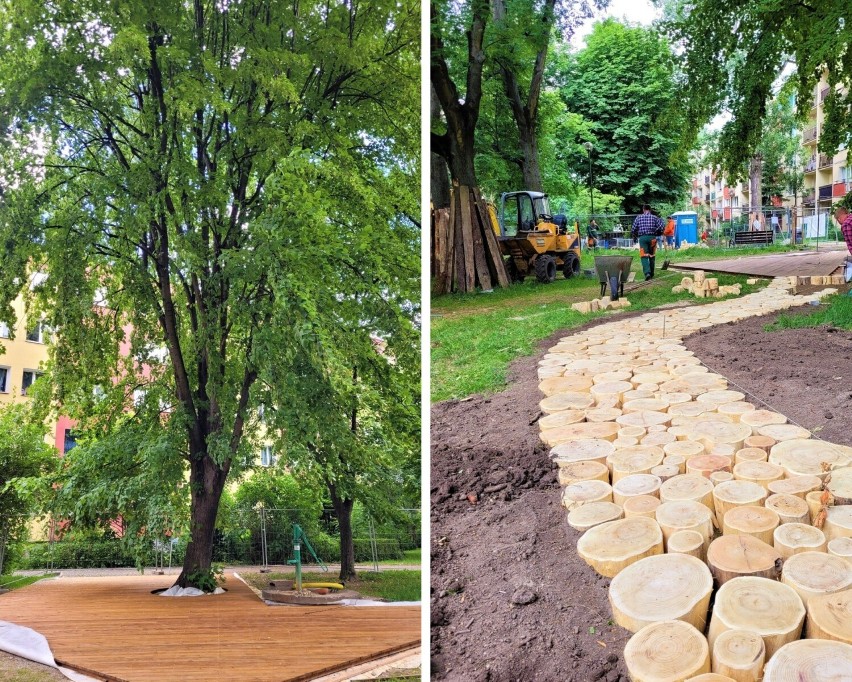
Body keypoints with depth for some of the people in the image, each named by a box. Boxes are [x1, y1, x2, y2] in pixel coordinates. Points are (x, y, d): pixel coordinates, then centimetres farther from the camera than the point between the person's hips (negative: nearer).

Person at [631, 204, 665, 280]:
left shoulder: (639, 217, 5)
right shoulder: (655, 217, 5)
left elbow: (634, 229, 4)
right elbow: (662, 227, -3)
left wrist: (635, 236, 22)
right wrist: (658, 234, 14)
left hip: (642, 237, -1)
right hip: (652, 237, 1)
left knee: (644, 256, -4)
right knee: (651, 256, 14)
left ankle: (647, 273, -23)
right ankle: (651, 274, 21)